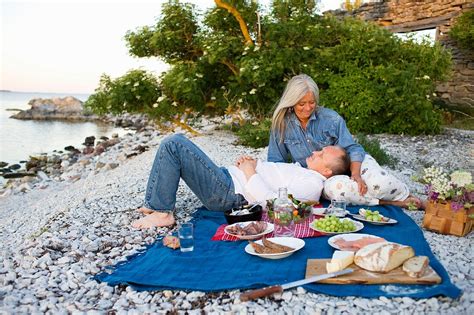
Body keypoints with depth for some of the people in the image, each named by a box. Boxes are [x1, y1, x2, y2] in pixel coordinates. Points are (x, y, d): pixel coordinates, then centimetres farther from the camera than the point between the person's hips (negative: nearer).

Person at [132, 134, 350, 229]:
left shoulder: (313, 183, -13)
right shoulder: (302, 171, 17)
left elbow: (272, 202, -24)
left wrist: (250, 172, -14)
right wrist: (251, 162, 7)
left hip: (228, 192, -10)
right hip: (228, 175, 10)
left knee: (172, 145, -16)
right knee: (177, 140, 13)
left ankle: (161, 213, -8)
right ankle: (154, 204, 13)